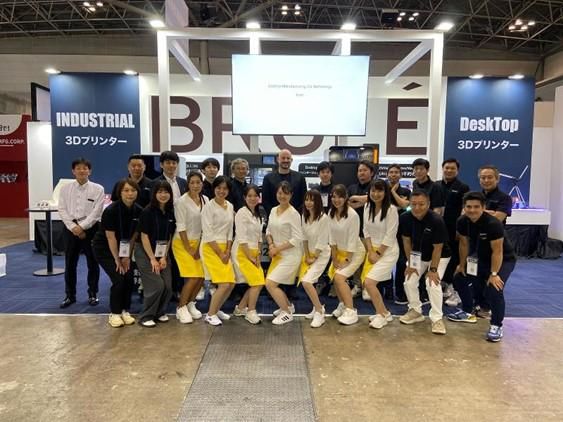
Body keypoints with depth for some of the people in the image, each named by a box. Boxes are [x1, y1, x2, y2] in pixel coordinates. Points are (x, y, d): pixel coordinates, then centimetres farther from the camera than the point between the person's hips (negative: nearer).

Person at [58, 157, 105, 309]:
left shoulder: (98, 189, -2)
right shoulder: (65, 188, 6)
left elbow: (97, 211, -8)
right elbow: (62, 210, 0)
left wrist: (82, 226, -14)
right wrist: (74, 227, -11)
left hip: (90, 228, -2)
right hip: (71, 228, 2)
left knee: (92, 263, 6)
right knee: (70, 264, 8)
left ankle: (93, 294, 20)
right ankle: (70, 295, 21)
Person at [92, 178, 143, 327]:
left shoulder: (139, 211, -11)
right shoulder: (111, 210, -26)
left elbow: (133, 235, -3)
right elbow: (111, 238, -20)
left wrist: (127, 257, -5)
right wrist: (117, 260, -14)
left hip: (123, 247, 5)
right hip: (104, 248, -5)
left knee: (129, 278, -5)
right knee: (119, 279, -14)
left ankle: (125, 311, 12)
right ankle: (114, 314, 3)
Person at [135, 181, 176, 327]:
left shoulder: (171, 213, 2)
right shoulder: (148, 211, -13)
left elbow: (169, 236, 6)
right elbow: (144, 236, -13)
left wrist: (164, 257, -2)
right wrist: (152, 259, -13)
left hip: (163, 253, 5)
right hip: (145, 252, -5)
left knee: (167, 286, 0)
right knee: (156, 285, -12)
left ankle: (159, 312, 23)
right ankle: (146, 317, 7)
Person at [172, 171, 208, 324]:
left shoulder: (205, 200, 2)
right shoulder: (182, 201, -13)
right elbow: (181, 227, -13)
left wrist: (199, 247, 3)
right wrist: (189, 249, -11)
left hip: (198, 242, 5)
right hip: (182, 243, -5)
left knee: (201, 276, 0)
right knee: (193, 277, -11)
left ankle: (190, 304, 22)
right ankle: (181, 309, 8)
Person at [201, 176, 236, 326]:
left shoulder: (230, 206, 9)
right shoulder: (208, 206, -10)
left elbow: (230, 231, 11)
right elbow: (208, 233, -14)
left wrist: (227, 251, 0)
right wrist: (220, 254, -13)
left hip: (224, 248, 6)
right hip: (211, 248, -6)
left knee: (231, 283, 4)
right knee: (224, 284, -12)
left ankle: (216, 309, 25)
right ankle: (210, 314, 7)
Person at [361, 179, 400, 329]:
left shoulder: (391, 209, -16)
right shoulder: (367, 207, 4)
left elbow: (390, 235, -16)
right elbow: (366, 231, 5)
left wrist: (378, 254, -14)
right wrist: (371, 252, -4)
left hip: (388, 251, -7)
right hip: (373, 249, 7)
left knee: (369, 282, -15)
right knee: (367, 283, 4)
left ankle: (382, 315, 6)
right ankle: (384, 313, 24)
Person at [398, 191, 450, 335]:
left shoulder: (437, 220, -32)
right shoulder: (405, 218, -20)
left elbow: (437, 248, -24)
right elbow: (406, 241, -8)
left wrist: (433, 269, -22)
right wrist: (410, 264, -6)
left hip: (440, 256, -4)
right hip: (418, 254, 4)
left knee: (432, 283, -21)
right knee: (409, 282, -3)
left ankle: (437, 318, -5)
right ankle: (416, 311, 20)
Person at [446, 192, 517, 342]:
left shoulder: (493, 224, -33)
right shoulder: (462, 222, -15)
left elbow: (497, 251, -28)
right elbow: (464, 244, -1)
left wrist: (494, 274, -26)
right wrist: (462, 265, 6)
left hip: (504, 260, -7)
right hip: (481, 257, 7)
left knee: (494, 289, -25)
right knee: (460, 278, 9)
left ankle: (496, 325, -3)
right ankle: (468, 312, 30)